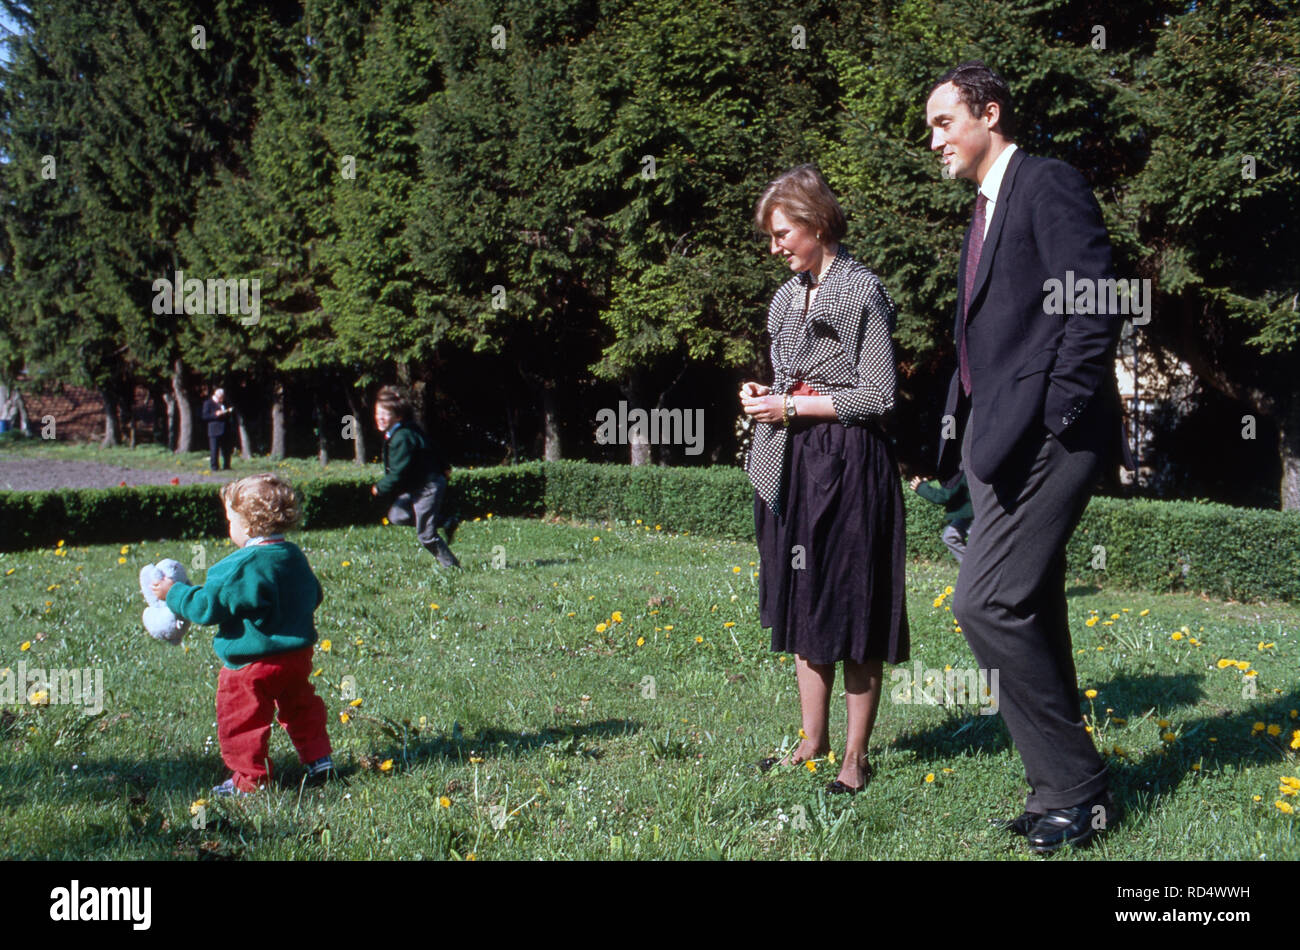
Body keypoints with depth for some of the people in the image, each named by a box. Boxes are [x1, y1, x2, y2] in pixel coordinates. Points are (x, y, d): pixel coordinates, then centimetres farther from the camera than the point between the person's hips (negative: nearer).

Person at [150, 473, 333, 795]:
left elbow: (209, 606, -18)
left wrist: (174, 594, -4)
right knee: (300, 707, 24)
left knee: (240, 719, 7)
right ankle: (318, 759, 26)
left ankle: (250, 778, 14)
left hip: (252, 664, -8)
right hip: (298, 655, 8)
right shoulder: (294, 555, 3)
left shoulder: (243, 567, -21)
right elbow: (313, 596, 17)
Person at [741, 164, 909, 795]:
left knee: (851, 606, -1)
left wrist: (793, 406, -13)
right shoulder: (791, 295, 15)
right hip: (794, 463, 8)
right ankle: (813, 741, 22)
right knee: (803, 602, 12)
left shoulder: (861, 291, -9)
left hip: (848, 461, -8)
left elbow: (877, 396, -12)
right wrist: (768, 394, 5)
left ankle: (855, 755, 9)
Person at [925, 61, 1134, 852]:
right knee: (1028, 618, 11)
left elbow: (1096, 306, -15)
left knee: (988, 605, -14)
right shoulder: (988, 210, 23)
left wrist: (1061, 416, -17)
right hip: (1001, 443, 10)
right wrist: (961, 435, 14)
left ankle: (1077, 786, 0)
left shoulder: (1049, 184, -6)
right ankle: (1062, 793, 21)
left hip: (1044, 437, -10)